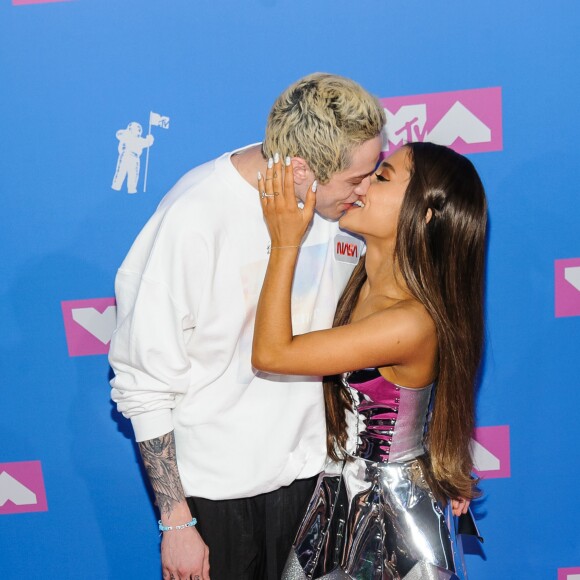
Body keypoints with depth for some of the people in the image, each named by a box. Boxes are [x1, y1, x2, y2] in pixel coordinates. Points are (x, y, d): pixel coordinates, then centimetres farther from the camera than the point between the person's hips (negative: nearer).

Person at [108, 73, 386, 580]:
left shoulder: (342, 201, -7)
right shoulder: (195, 218, -23)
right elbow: (143, 385, -16)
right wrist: (176, 523, -13)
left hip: (311, 466, 5)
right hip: (215, 485, -4)